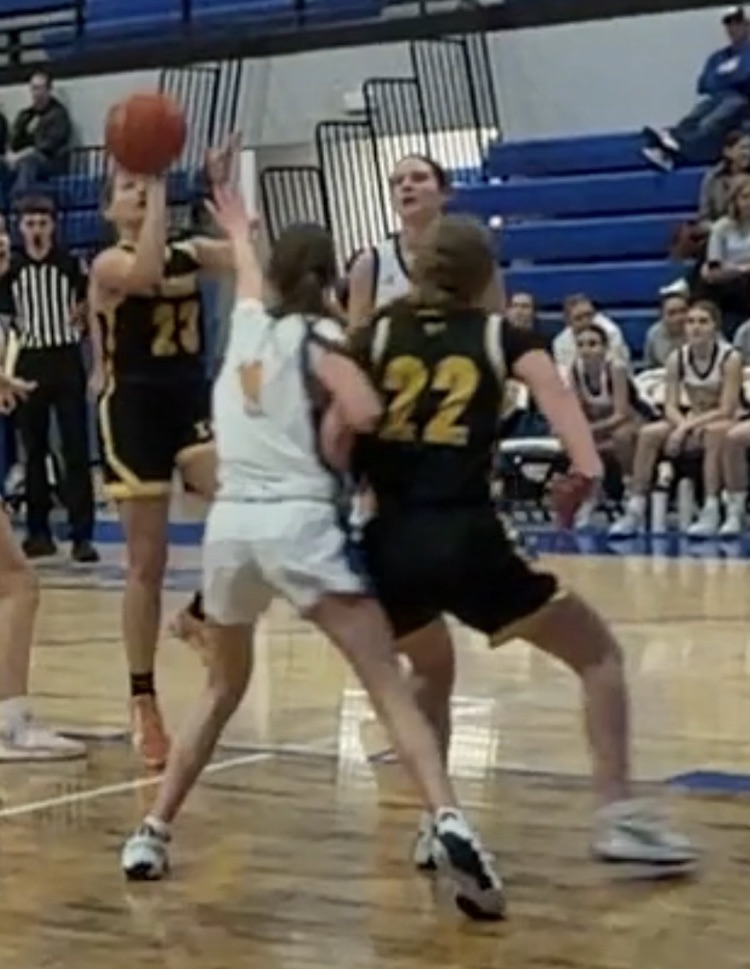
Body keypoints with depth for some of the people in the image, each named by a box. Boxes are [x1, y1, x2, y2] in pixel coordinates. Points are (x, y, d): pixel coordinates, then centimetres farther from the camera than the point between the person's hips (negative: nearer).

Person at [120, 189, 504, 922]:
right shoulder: (317, 335, 3)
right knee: (390, 688, -8)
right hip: (300, 523, -5)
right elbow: (363, 411, -15)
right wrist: (327, 445, 6)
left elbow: (249, 278, 40)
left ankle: (151, 834, 22)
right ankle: (449, 825, -27)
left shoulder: (248, 321, 15)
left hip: (230, 524, 5)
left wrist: (238, 231, 61)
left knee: (223, 688, 25)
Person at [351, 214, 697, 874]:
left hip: (391, 544, 3)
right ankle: (618, 816, 1)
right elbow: (553, 391, -11)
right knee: (600, 655, 12)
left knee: (431, 670, 32)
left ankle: (434, 823, 23)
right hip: (466, 539, -3)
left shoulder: (378, 334, 15)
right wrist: (586, 466, -23)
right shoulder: (500, 335, 9)